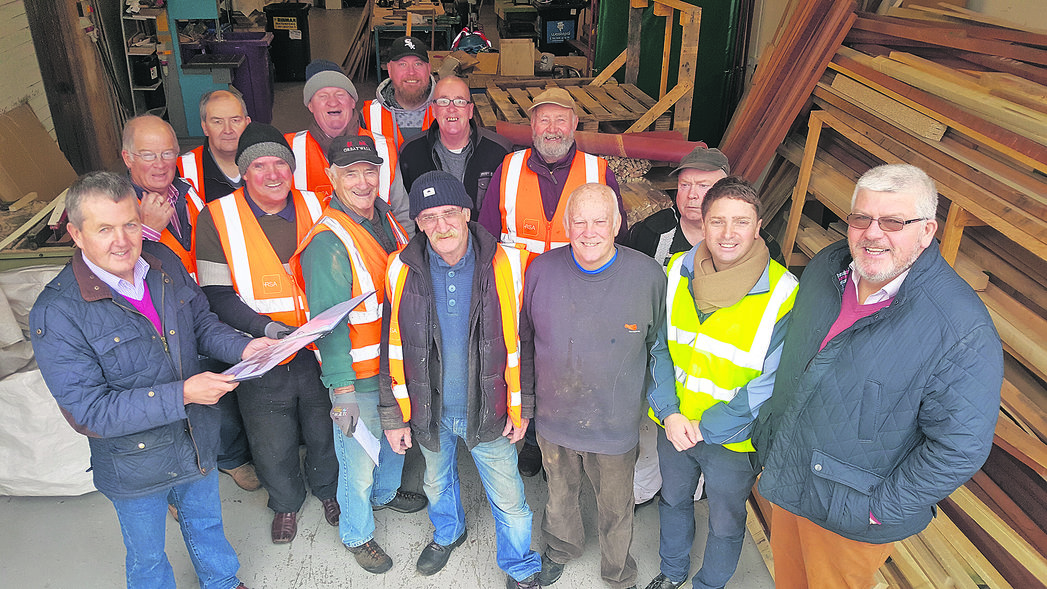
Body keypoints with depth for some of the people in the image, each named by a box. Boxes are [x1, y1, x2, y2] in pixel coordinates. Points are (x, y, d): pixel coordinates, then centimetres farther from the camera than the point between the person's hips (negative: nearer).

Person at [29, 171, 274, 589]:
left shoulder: (165, 263, -9)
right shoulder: (55, 314, -26)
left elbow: (201, 321, 6)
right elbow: (89, 410, -26)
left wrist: (242, 347, -15)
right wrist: (181, 394, -34)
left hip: (198, 440, 5)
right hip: (135, 464, -5)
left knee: (206, 523, 31)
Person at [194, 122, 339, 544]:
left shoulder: (313, 208, -2)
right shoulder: (217, 218, -10)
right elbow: (218, 295, -11)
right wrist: (266, 327, -25)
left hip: (318, 351, 2)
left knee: (325, 432, 20)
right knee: (272, 445, 16)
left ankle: (328, 489, 50)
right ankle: (285, 502, 46)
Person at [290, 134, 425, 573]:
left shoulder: (387, 217, 2)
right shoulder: (328, 242, -21)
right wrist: (342, 389, -20)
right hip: (358, 376, -7)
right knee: (358, 462, 8)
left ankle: (386, 493, 55)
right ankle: (357, 533, 34)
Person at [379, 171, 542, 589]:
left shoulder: (506, 265, -16)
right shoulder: (403, 270, -10)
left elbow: (523, 343, -7)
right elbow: (393, 348, -2)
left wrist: (522, 407, -4)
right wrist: (393, 414, 0)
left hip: (488, 412, -2)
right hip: (430, 411, 2)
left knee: (508, 499, 10)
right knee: (437, 483, 27)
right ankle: (447, 534, 59)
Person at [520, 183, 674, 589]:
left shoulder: (648, 275, -16)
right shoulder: (541, 270, -11)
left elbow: (660, 347, -3)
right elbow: (525, 340, 3)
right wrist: (522, 399, 7)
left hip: (615, 425, -1)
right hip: (554, 418, 2)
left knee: (616, 509, 20)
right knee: (560, 495, 27)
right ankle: (561, 549, 57)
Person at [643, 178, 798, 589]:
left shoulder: (784, 295, -22)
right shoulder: (676, 272, -10)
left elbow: (769, 386, -18)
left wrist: (705, 428, -18)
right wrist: (669, 413, -14)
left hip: (732, 440, -3)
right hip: (673, 426, 4)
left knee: (726, 523, 19)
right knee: (673, 500, 26)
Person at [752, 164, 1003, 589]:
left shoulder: (963, 330, -26)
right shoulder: (825, 268, -6)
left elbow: (960, 446, -22)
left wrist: (879, 511, -18)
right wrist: (767, 430, 12)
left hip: (851, 512, -6)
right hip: (786, 475, 6)